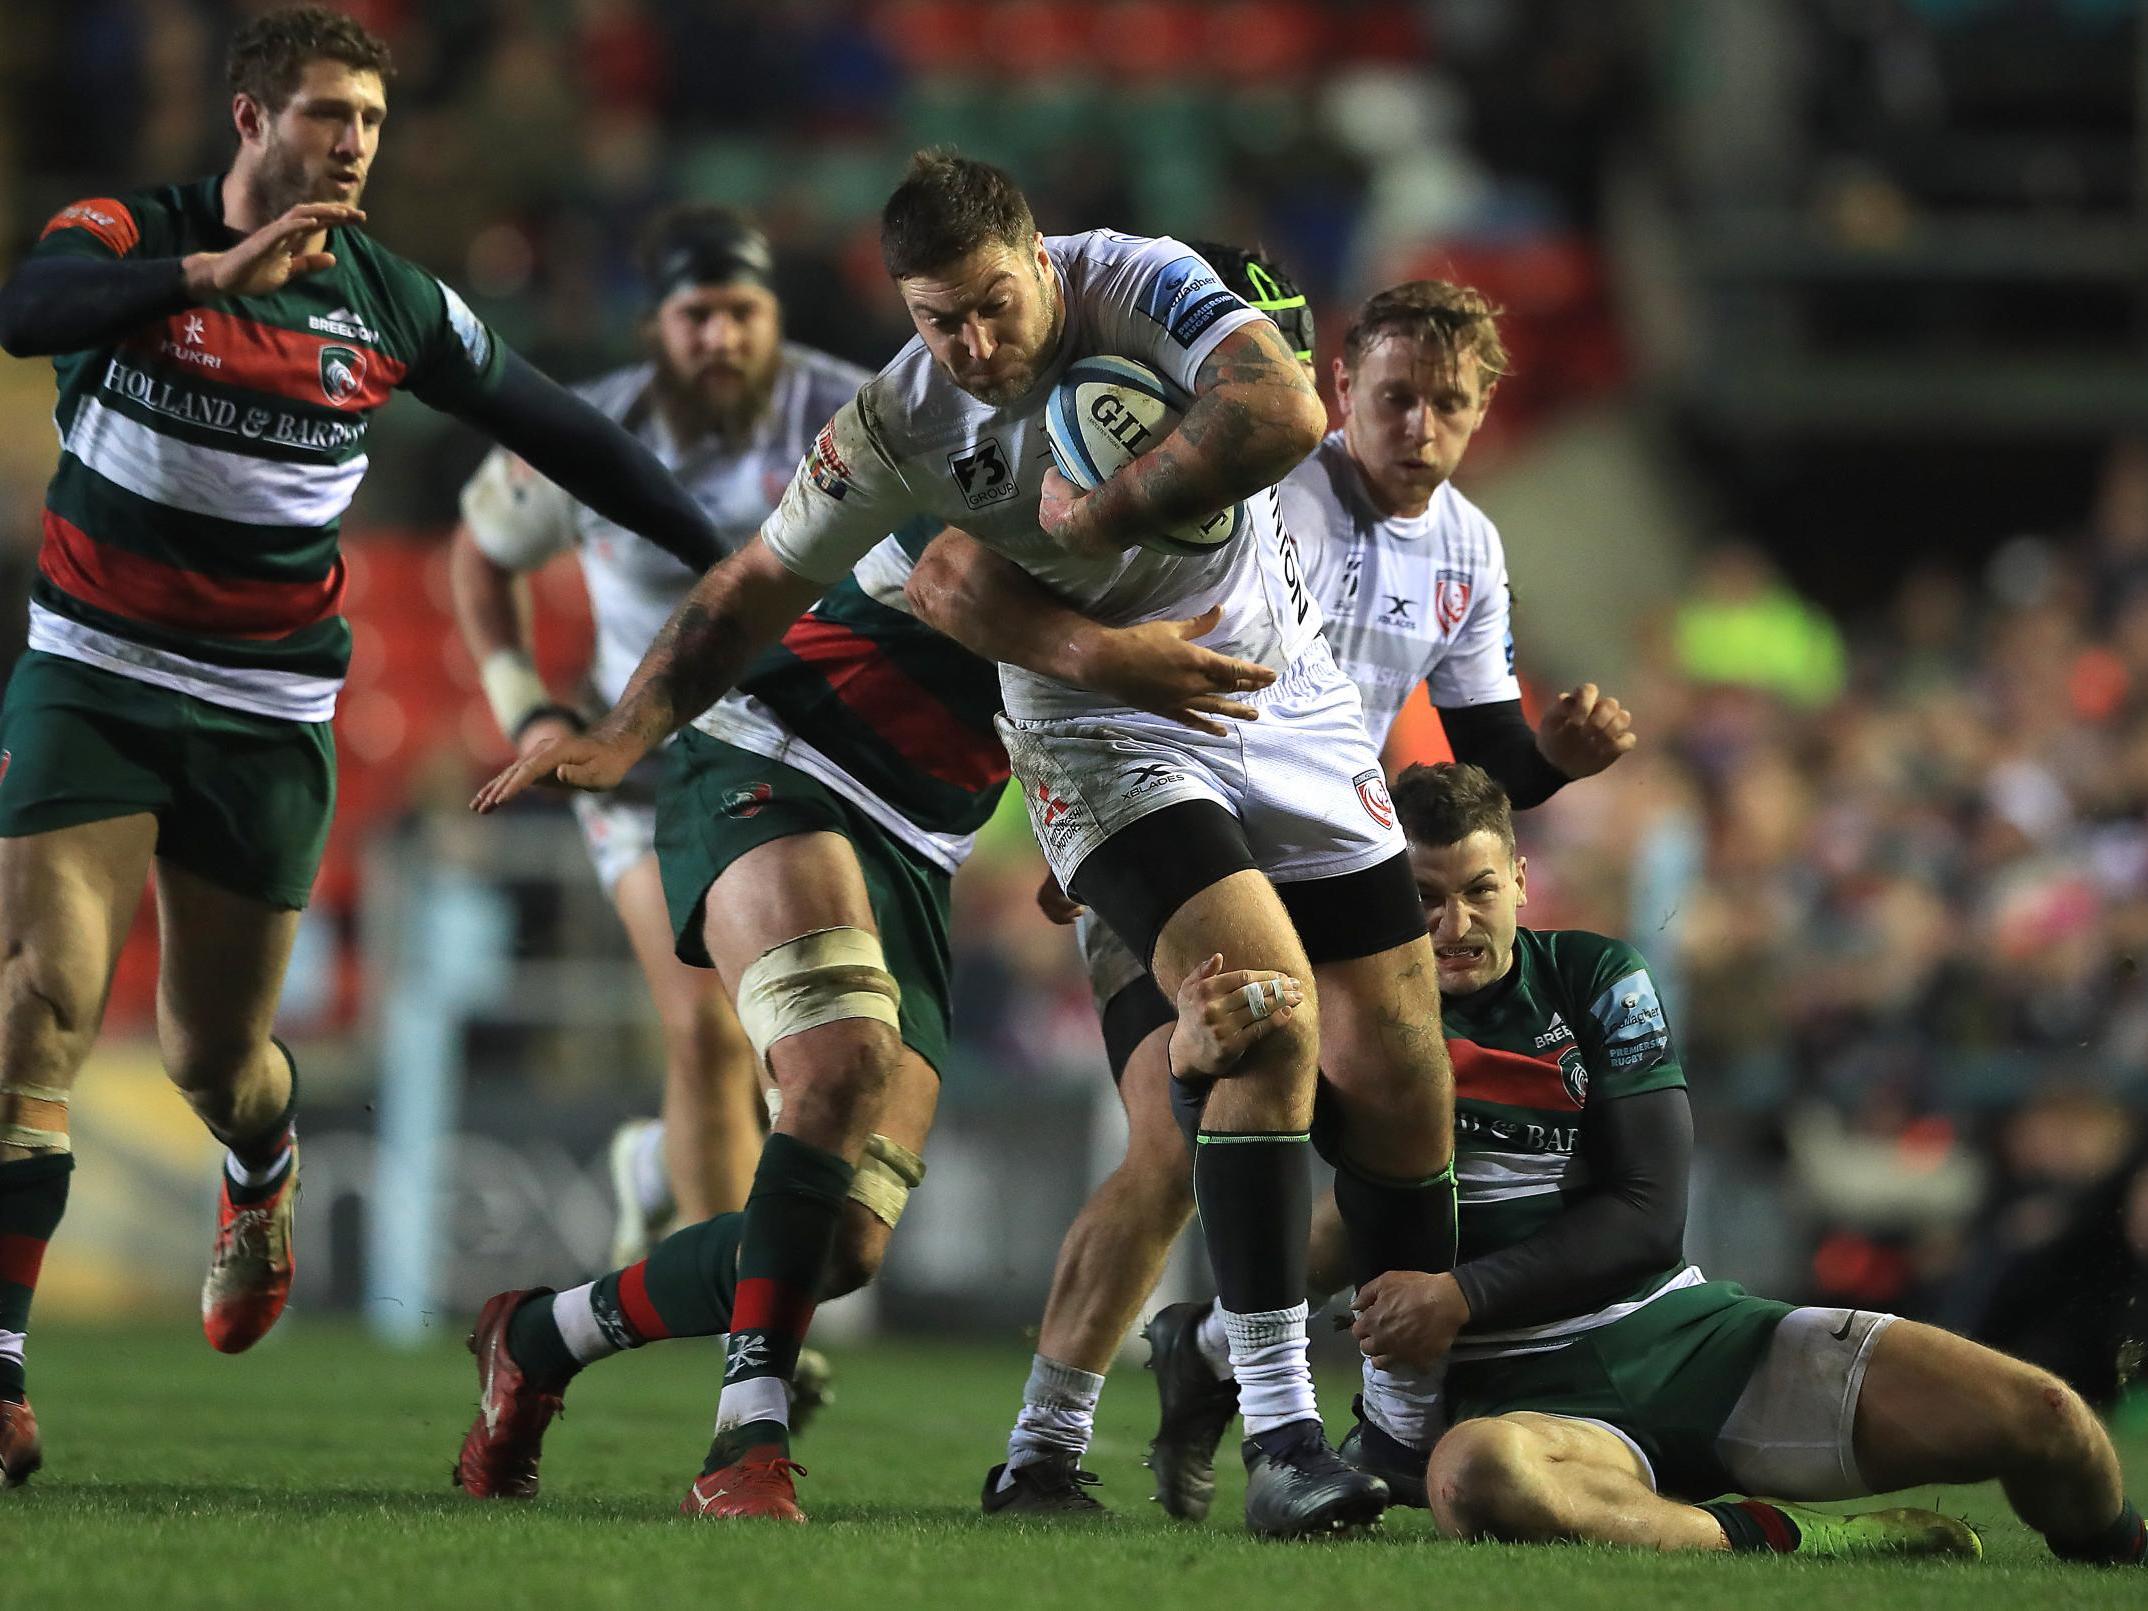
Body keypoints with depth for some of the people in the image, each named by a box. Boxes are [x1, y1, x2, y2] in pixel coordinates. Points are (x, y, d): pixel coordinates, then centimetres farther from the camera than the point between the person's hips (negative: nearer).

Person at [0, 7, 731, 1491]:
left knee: (217, 1050, 7)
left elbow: (553, 428, 13)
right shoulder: (128, 239, -8)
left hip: (265, 717, 2)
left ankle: (262, 1189, 46)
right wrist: (218, 273, -43)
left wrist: (724, 556, 11)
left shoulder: (391, 302, 2)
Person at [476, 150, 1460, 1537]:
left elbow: (1287, 416, -32)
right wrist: (625, 735, -9)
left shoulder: (1140, 284, -16)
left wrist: (1105, 511, -25)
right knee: (1270, 1019, -25)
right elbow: (762, 584, 0)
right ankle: (1280, 1433, -25)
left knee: (1400, 1073, -1)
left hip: (1286, 703, 2)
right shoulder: (903, 423, -11)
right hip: (1107, 737, -2)